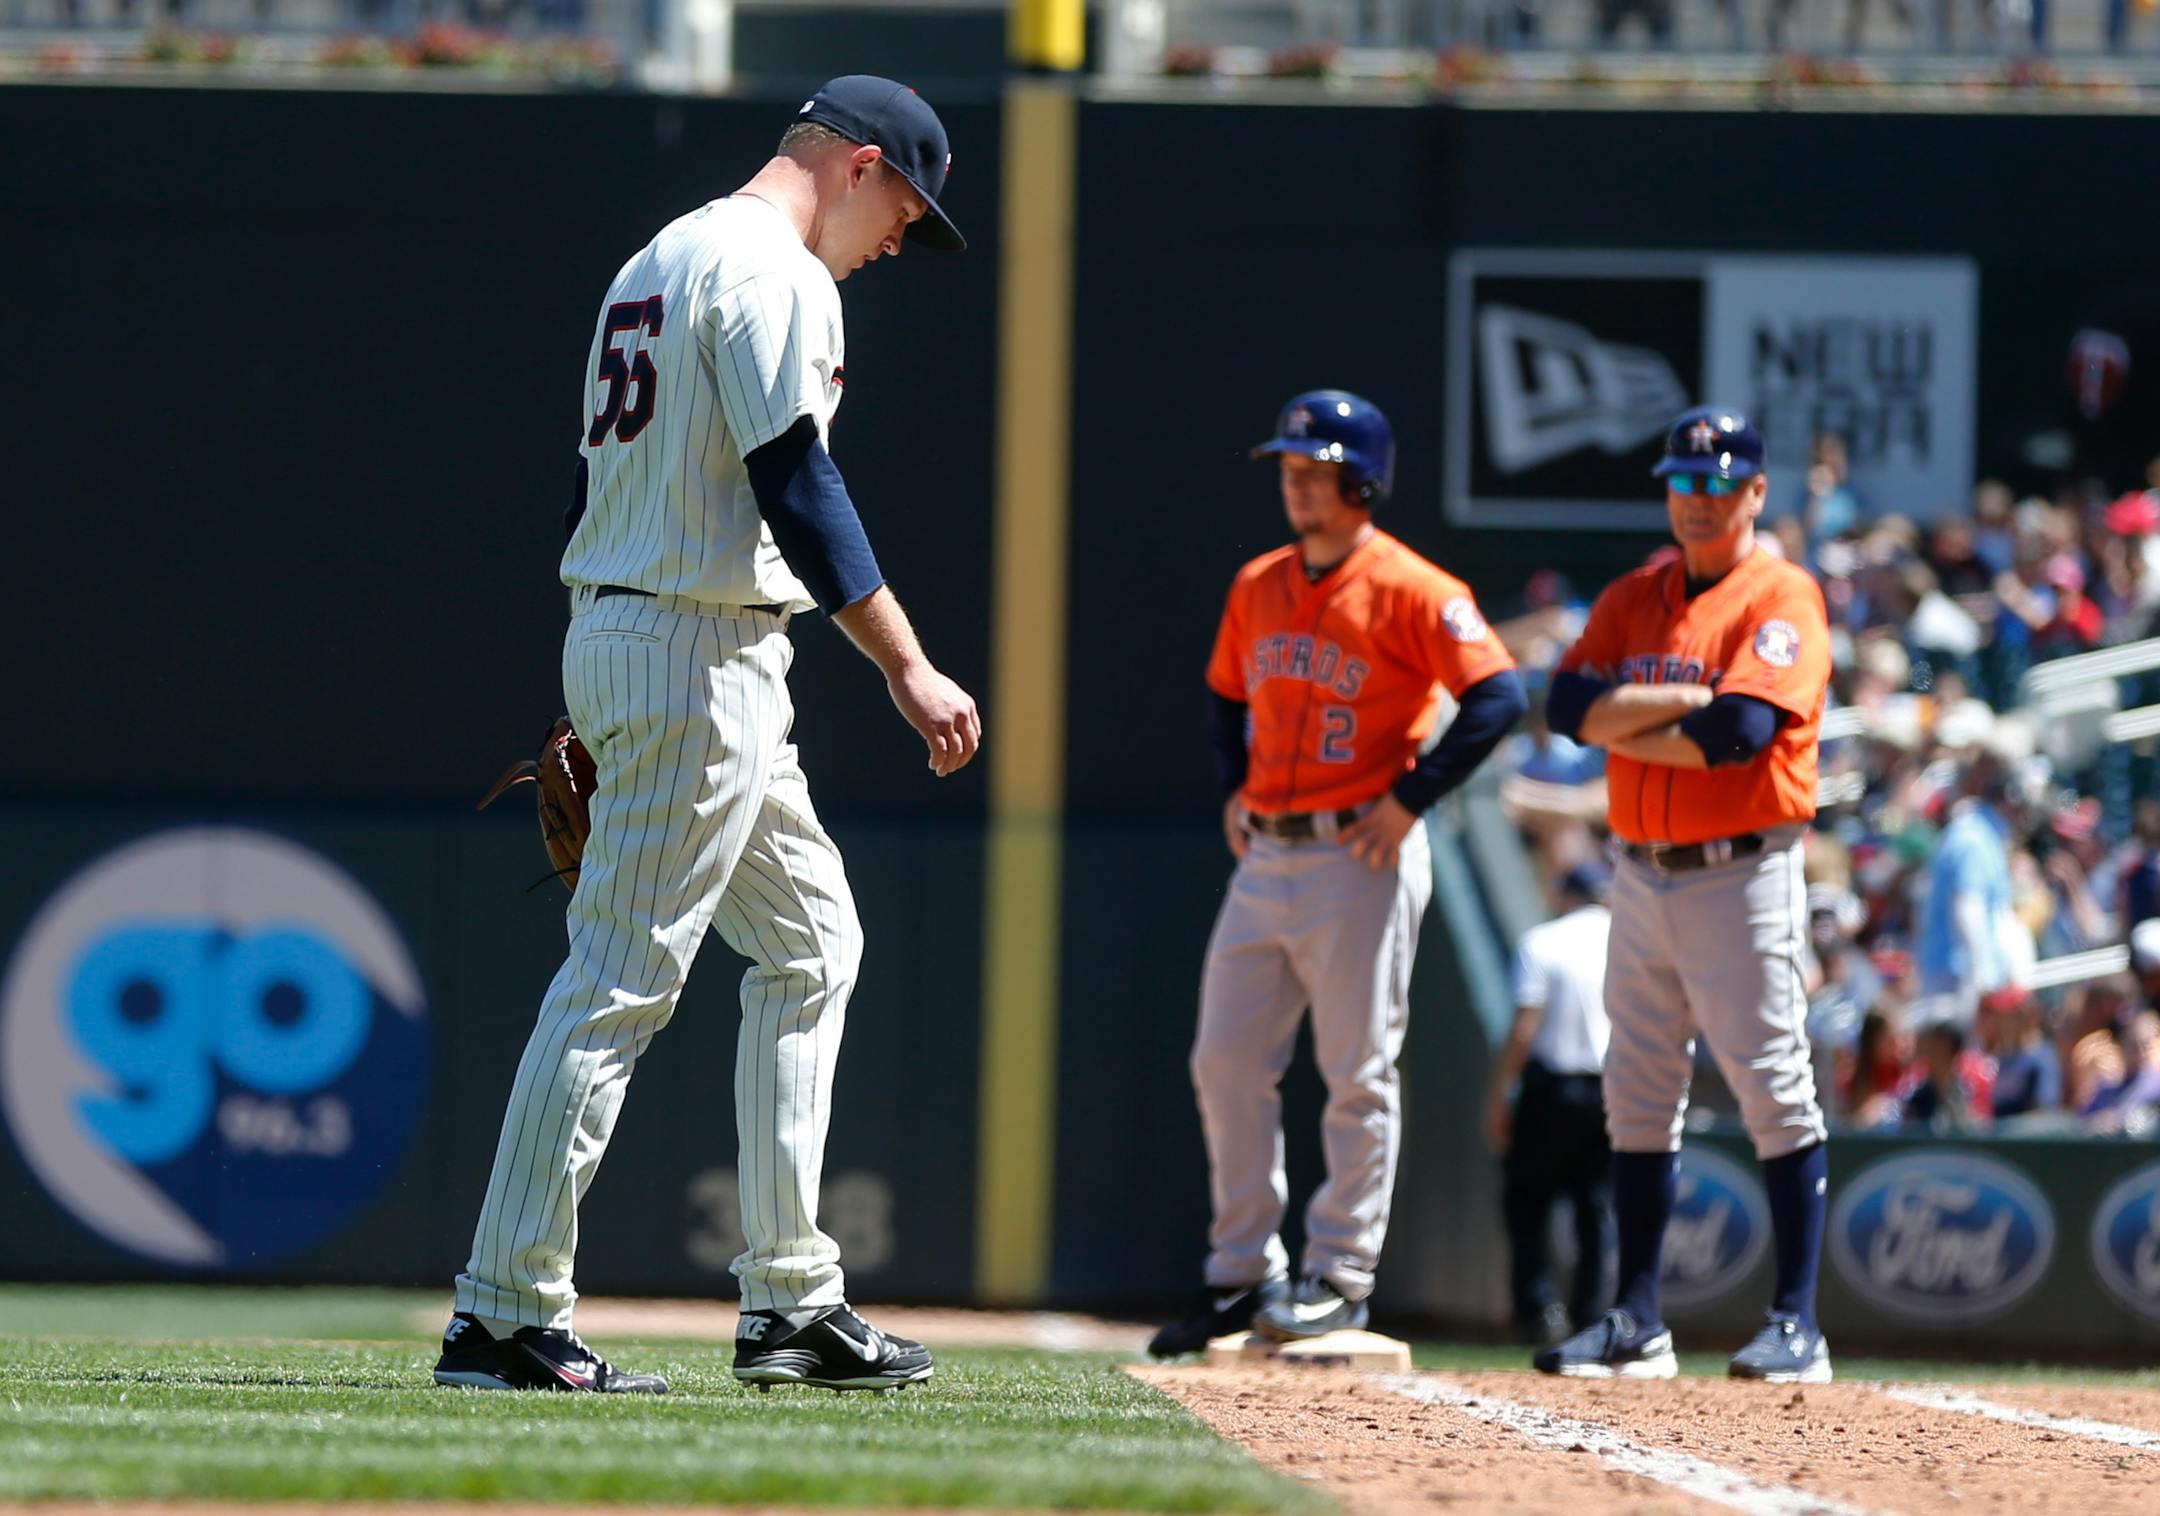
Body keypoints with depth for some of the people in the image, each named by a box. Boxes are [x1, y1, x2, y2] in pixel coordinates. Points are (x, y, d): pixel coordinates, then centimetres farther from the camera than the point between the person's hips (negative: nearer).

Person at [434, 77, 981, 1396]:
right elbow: (793, 482, -20)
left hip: (616, 636, 11)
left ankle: (793, 1299, 15)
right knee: (623, 978, -10)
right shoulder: (772, 272, -11)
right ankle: (507, 1314, -11)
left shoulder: (663, 261, 20)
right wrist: (907, 666, -20)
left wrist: (599, 717, 22)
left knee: (811, 940, 16)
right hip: (699, 654, -11)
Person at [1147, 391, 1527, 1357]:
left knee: (1358, 1074, -2)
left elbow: (1496, 697, -16)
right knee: (1226, 1063, 5)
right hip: (1265, 857, 7)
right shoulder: (1259, 587, 12)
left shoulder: (1410, 590, -9)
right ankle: (1242, 1275, 13)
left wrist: (1410, 799, -16)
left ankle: (1340, 1278, 3)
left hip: (1359, 856, -7)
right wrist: (1234, 789, 14)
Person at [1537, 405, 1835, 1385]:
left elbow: (1742, 729, -19)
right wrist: (1687, 698, -13)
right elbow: (1570, 705, -1)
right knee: (1637, 1099, 8)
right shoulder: (1632, 601, 14)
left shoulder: (1782, 599, -5)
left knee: (1775, 1095, -8)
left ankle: (1797, 1324, -9)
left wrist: (1625, 724, -7)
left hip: (1742, 873, -7)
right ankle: (1637, 1326, 13)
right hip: (1642, 876, 7)